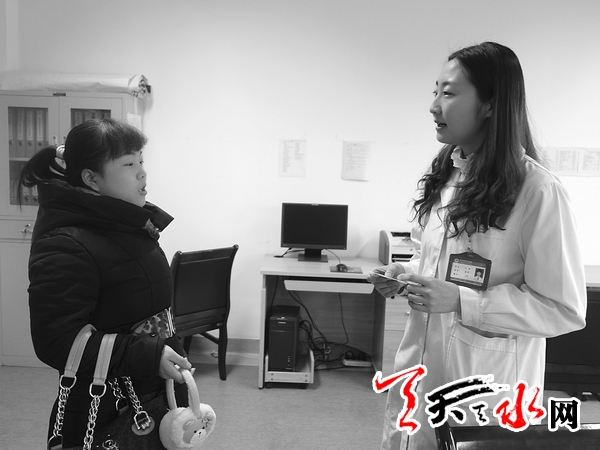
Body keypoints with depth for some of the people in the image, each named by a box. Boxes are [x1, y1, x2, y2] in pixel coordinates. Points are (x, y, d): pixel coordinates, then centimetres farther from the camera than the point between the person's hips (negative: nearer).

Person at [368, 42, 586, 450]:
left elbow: (566, 310, -15)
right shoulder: (445, 175, 5)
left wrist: (461, 301, -23)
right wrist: (405, 274, -2)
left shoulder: (538, 190, -17)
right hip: (419, 365, 6)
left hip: (483, 380, -6)